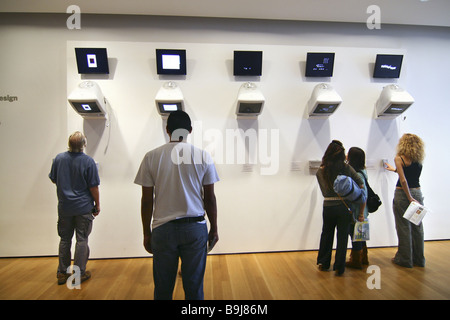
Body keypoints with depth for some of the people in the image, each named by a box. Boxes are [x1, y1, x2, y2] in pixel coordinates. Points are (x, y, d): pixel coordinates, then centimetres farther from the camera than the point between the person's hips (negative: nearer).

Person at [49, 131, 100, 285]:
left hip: (64, 207, 4)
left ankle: (62, 273, 26)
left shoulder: (58, 158, -3)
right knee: (82, 240, 7)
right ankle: (79, 274, 16)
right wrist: (97, 204, -1)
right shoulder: (88, 161, -16)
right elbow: (93, 187, -13)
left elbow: (53, 179, 10)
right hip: (83, 207, -4)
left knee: (65, 239, 16)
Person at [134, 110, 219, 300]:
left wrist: (147, 233, 11)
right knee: (194, 287, 12)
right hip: (195, 227, 0)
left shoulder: (151, 157, -3)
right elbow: (209, 198, 0)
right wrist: (214, 229, 12)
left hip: (163, 229, 1)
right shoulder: (203, 156, -4)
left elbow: (146, 200, 0)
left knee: (163, 288, 15)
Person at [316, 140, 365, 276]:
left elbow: (324, 192, 3)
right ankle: (339, 267, 17)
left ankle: (323, 263, 31)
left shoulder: (320, 172, -3)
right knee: (342, 237, 10)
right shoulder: (346, 168, -8)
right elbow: (361, 183, -3)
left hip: (328, 207, 2)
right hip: (344, 207, -2)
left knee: (326, 234, 20)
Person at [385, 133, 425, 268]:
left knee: (403, 227, 3)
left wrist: (410, 198, -13)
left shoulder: (399, 158, -10)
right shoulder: (419, 159, 6)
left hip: (403, 193, -5)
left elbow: (403, 180, -17)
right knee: (417, 226, 13)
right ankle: (419, 259, 25)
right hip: (417, 193, 6)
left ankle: (405, 259, 13)